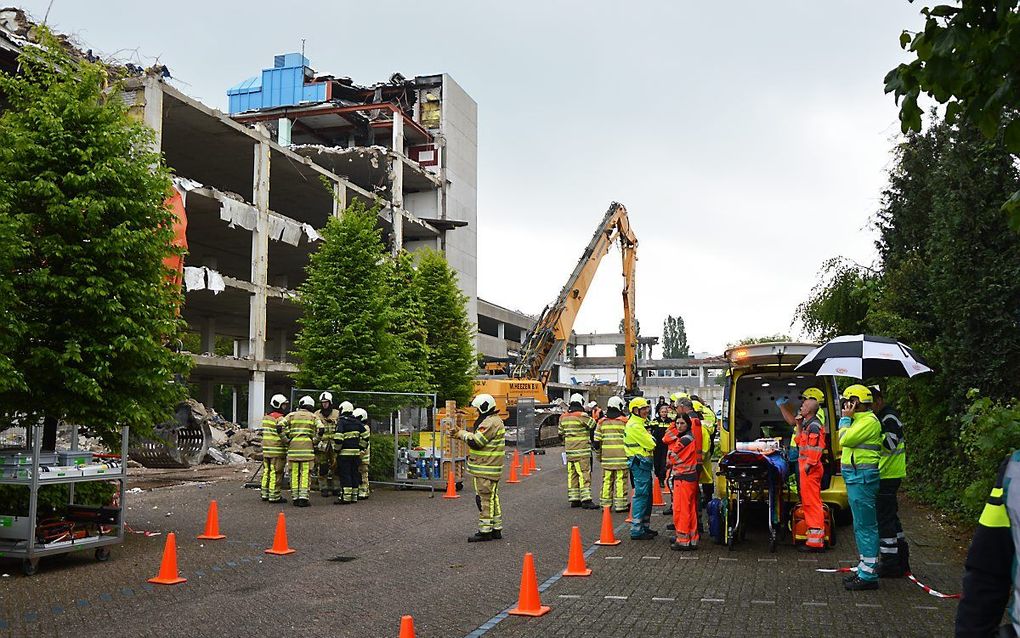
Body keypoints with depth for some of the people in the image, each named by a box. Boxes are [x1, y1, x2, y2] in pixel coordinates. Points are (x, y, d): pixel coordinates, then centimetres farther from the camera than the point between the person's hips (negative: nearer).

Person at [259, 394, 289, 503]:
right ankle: (274, 496, -2)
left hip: (266, 449, 9)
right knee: (276, 473, -4)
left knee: (266, 471, 14)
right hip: (277, 450, -9)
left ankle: (265, 494, 20)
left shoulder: (266, 417, 14)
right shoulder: (280, 418, -14)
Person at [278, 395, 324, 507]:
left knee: (294, 473, 8)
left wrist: (287, 439, 6)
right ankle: (303, 497, -8)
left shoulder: (292, 415, 11)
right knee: (305, 473, 0)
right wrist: (315, 441, 6)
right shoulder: (313, 416, 9)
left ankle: (295, 498, 10)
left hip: (293, 447, 1)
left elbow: (280, 426, -1)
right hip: (307, 447, -1)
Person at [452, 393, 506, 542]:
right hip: (490, 468, 11)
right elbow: (478, 439, 19)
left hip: (485, 470, -11)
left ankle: (485, 531, -2)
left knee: (484, 499, -6)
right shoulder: (493, 421, 18)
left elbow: (476, 442, -22)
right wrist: (461, 433, 7)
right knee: (492, 498, 15)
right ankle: (496, 529, 21)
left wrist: (461, 433, -7)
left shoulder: (490, 423, -18)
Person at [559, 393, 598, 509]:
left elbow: (561, 433, 20)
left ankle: (574, 499, 14)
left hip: (569, 451, 7)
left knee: (572, 475, 11)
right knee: (584, 474, -7)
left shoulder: (564, 417, 11)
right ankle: (586, 499, -12)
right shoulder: (582, 416, -12)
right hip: (582, 451, -7)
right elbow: (594, 426, -4)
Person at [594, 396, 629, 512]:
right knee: (620, 481, 0)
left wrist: (599, 455, 19)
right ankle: (620, 505, 1)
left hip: (606, 458, 3)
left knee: (607, 481, 9)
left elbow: (597, 442, 8)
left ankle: (606, 505, 12)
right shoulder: (625, 421, -3)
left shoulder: (602, 422, 7)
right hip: (621, 457, -3)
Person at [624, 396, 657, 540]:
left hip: (643, 463, 11)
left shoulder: (638, 423, 18)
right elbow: (650, 445, -17)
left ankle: (644, 527, 24)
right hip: (640, 463, -11)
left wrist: (651, 442, -4)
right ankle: (636, 530, -7)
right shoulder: (635, 425, -16)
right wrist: (653, 442, 1)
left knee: (647, 496, 16)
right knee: (641, 495, -9)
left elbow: (648, 442, 15)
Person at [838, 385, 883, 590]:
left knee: (865, 526, -9)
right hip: (856, 477, 11)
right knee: (861, 525, 16)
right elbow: (846, 441, 19)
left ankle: (868, 575, -7)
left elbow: (845, 439, -18)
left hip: (862, 478, -11)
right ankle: (865, 568, 25)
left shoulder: (869, 421, -14)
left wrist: (846, 418, -9)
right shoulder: (860, 419, 18)